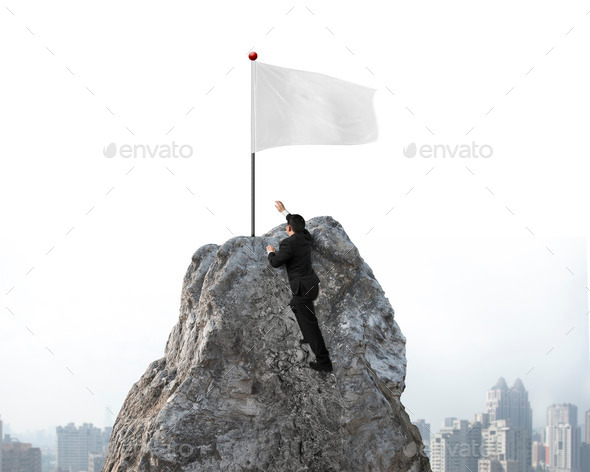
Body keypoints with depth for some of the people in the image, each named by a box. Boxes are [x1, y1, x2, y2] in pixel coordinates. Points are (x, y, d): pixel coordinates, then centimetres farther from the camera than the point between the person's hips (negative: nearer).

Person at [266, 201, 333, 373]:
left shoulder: (288, 243, -21)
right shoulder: (305, 237, 3)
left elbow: (275, 262, -10)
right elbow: (298, 225, 27)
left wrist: (271, 252, 11)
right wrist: (284, 211, 34)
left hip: (303, 288, -9)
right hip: (312, 283, 9)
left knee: (310, 324, -4)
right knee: (295, 306, 34)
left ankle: (324, 362, -3)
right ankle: (308, 337, 46)